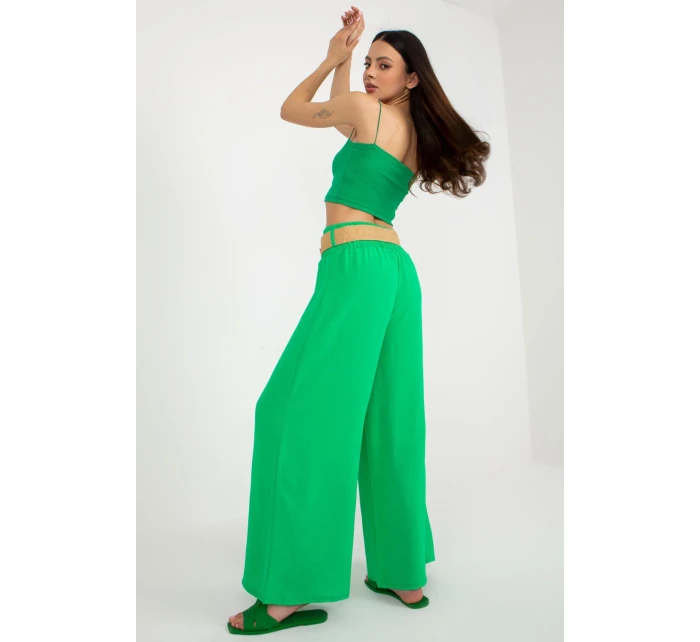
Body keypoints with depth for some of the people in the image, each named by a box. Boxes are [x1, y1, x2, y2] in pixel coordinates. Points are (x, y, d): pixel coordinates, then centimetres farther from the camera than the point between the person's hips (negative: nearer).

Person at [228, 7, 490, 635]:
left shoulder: (366, 108, 2)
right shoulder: (418, 136, 24)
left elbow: (291, 109, 18)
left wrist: (332, 58, 29)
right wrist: (345, 58, 36)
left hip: (357, 268, -9)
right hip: (397, 270, 9)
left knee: (304, 410, -8)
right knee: (386, 421, 9)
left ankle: (293, 591, -1)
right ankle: (405, 575, 19)